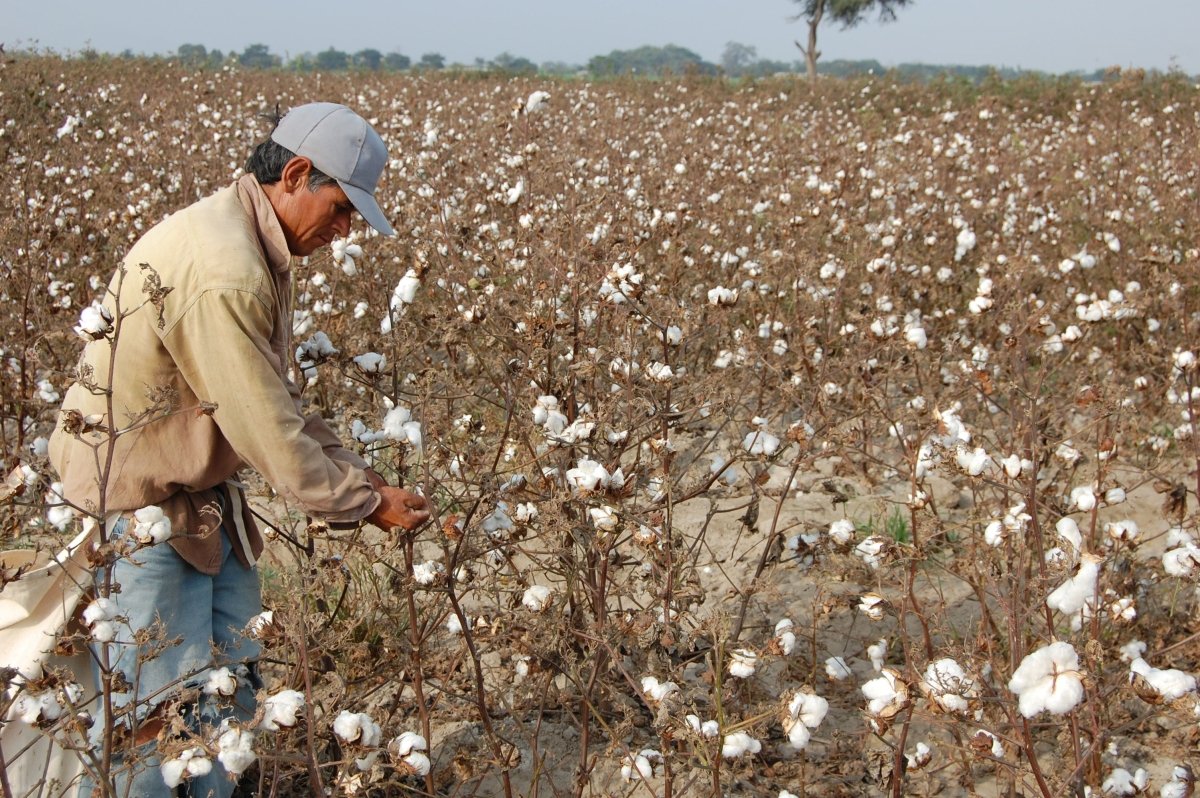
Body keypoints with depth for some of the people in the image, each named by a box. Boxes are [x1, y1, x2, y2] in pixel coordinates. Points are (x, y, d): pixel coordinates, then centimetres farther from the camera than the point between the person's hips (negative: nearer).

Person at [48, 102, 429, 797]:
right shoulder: (222, 271, -28)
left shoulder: (255, 248, 5)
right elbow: (267, 428, -25)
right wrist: (360, 502, -13)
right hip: (139, 503, -10)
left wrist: (355, 474, 2)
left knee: (233, 680, 13)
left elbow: (280, 400, 10)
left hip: (199, 494, 10)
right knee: (154, 701, -1)